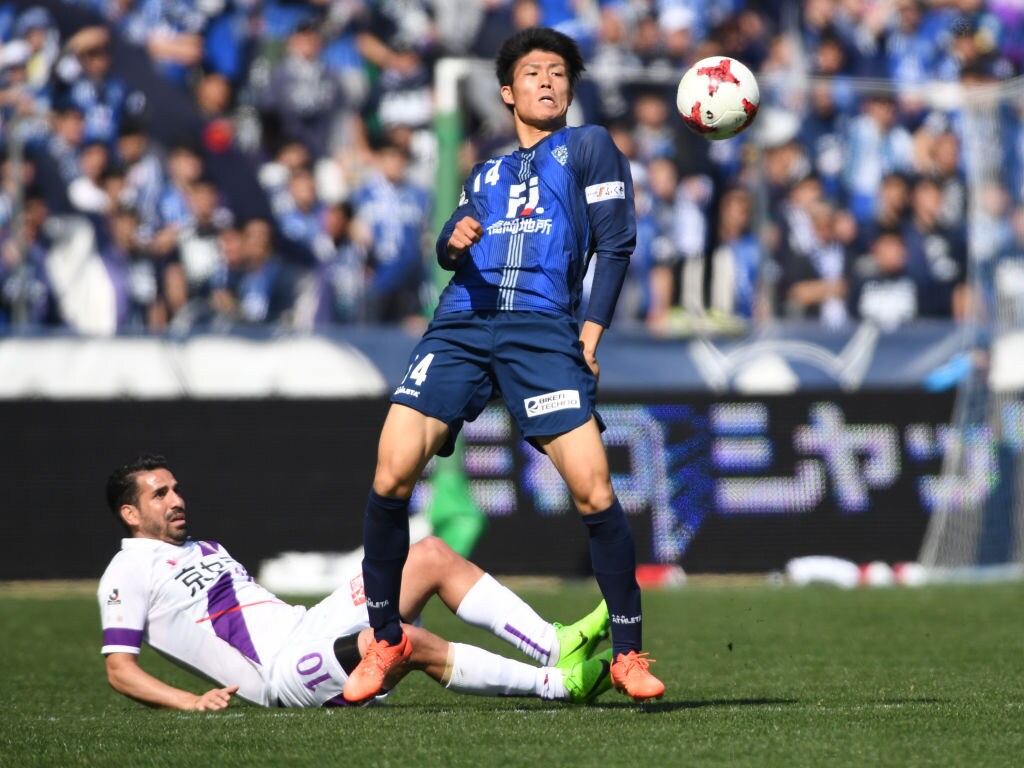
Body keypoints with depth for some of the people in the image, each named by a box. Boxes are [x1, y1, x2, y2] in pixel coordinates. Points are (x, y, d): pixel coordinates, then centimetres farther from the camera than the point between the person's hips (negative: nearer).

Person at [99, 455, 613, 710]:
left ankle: (555, 645, -12)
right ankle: (560, 683, -30)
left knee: (431, 556, -2)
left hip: (304, 626, 10)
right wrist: (188, 702, -20)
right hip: (281, 672, -10)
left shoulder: (203, 551, 28)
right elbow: (119, 667, -6)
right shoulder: (129, 573, 2)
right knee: (406, 639, -33)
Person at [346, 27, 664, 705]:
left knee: (593, 489, -16)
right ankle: (386, 639, 3)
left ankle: (628, 653, -4)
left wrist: (592, 331, -6)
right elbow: (450, 248, 18)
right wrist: (454, 241, -7)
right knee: (392, 474, -12)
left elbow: (616, 243, 5)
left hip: (543, 329, -4)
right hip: (463, 322, 4)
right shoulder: (485, 175, 28)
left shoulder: (587, 147, 15)